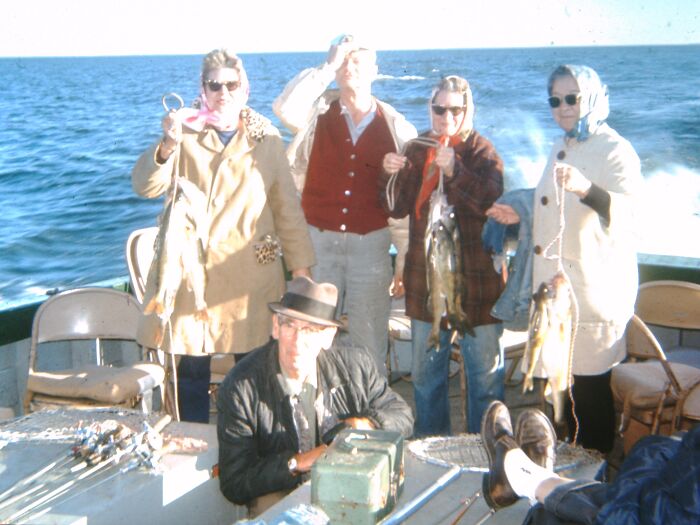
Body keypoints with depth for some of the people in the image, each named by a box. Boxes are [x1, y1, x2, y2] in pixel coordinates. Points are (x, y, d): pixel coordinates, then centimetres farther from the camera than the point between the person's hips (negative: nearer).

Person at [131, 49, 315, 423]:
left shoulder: (266, 139, 6)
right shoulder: (186, 132, 3)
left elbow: (287, 207, 9)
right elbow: (145, 187, -9)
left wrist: (300, 265, 5)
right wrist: (167, 146, -27)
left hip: (250, 274, 1)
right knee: (192, 370, 3)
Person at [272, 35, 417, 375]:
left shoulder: (397, 127, 1)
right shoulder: (319, 111, 1)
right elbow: (285, 108, -23)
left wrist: (405, 258, 0)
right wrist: (328, 67, -16)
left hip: (372, 243, 0)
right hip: (318, 240, 0)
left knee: (371, 340, 10)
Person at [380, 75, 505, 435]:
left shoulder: (482, 152, -6)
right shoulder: (417, 149, 6)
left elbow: (495, 205, -21)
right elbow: (398, 208, 4)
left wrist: (455, 171, -32)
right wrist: (391, 175, -15)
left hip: (475, 280, -4)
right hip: (426, 278, 4)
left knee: (485, 372, 4)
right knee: (425, 372, 15)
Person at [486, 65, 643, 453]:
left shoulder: (616, 151, -11)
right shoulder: (560, 150, 15)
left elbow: (622, 208, -30)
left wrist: (585, 188, -47)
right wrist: (523, 216, 10)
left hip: (595, 287, -8)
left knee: (590, 384, -1)